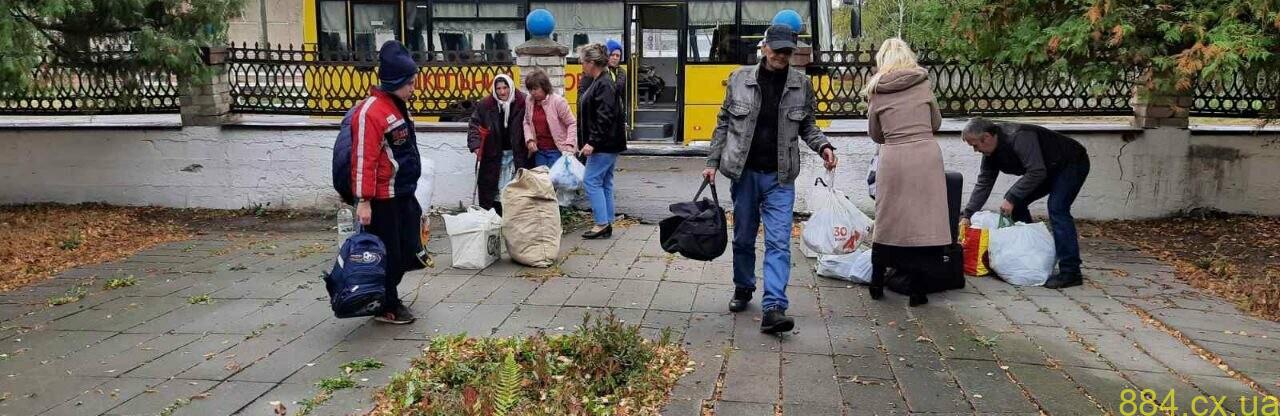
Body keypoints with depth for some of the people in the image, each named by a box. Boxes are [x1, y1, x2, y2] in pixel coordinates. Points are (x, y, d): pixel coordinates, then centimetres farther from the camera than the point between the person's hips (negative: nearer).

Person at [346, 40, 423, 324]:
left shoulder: (397, 106, 13)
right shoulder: (371, 111, -18)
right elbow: (364, 159, -23)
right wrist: (364, 201, -25)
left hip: (403, 194, 10)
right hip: (383, 199, -10)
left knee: (407, 250, 15)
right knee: (387, 253, 2)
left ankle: (388, 297, 30)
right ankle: (386, 308, 15)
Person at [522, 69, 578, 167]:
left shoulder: (558, 101, -12)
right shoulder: (529, 101, 3)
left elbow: (572, 124, -8)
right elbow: (527, 123, 16)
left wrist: (569, 145, -16)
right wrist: (529, 139, 1)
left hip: (556, 150, -5)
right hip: (539, 150, 6)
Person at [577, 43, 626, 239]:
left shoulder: (604, 85, -16)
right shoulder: (600, 83, 15)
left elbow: (604, 118, -23)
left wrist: (593, 142, -25)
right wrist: (591, 142, 19)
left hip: (604, 146, -10)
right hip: (607, 145, 10)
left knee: (592, 181, -6)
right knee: (605, 183, 11)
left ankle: (602, 223, -3)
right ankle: (607, 224, 16)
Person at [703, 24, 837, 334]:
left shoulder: (801, 84, 1)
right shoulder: (740, 79, 0)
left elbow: (807, 126, 11)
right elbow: (724, 123, 7)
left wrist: (823, 146, -9)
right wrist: (713, 162, 4)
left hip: (780, 177, -1)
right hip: (744, 172, 1)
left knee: (779, 242, -9)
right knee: (743, 238, 13)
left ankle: (774, 308, -12)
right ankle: (743, 290, 34)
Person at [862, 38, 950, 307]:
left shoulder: (876, 90, 4)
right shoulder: (923, 84, 5)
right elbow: (936, 123, 16)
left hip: (893, 158, 0)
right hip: (926, 155, 0)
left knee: (887, 221, 13)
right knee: (924, 219, 5)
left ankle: (877, 284, 21)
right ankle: (918, 290, 8)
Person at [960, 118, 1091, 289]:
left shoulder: (1019, 137, -33)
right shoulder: (991, 152, -5)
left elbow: (1037, 172, -37)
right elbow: (983, 183, -2)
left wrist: (1012, 198, -34)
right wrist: (966, 215, -10)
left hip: (1073, 163, -9)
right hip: (1050, 169, 9)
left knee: (1057, 208, -25)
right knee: (1016, 202, 2)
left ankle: (1070, 272, -26)